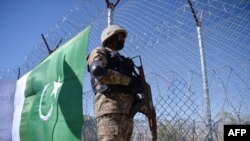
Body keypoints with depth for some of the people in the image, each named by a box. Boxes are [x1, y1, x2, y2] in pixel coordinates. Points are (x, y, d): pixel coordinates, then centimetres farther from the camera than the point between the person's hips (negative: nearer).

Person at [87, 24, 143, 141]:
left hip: (126, 111, 8)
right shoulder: (100, 52, 9)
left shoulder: (121, 59, 32)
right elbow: (99, 72, -12)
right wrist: (129, 80, -8)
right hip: (109, 106, -8)